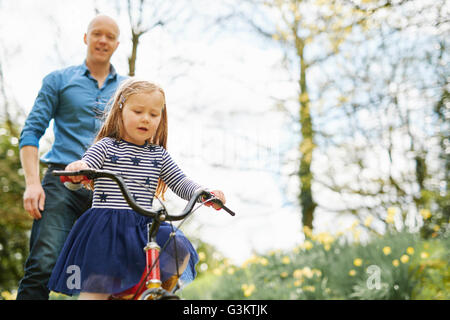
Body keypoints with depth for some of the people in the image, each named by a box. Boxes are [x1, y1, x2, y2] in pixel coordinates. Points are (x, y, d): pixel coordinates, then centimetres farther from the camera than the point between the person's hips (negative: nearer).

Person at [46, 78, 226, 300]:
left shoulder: (159, 155, 13)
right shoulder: (106, 147, 3)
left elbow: (180, 182, 9)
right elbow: (79, 172, -9)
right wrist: (76, 169, -35)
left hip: (143, 226, 3)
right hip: (105, 226, -3)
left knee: (180, 251, -20)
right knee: (95, 289, -8)